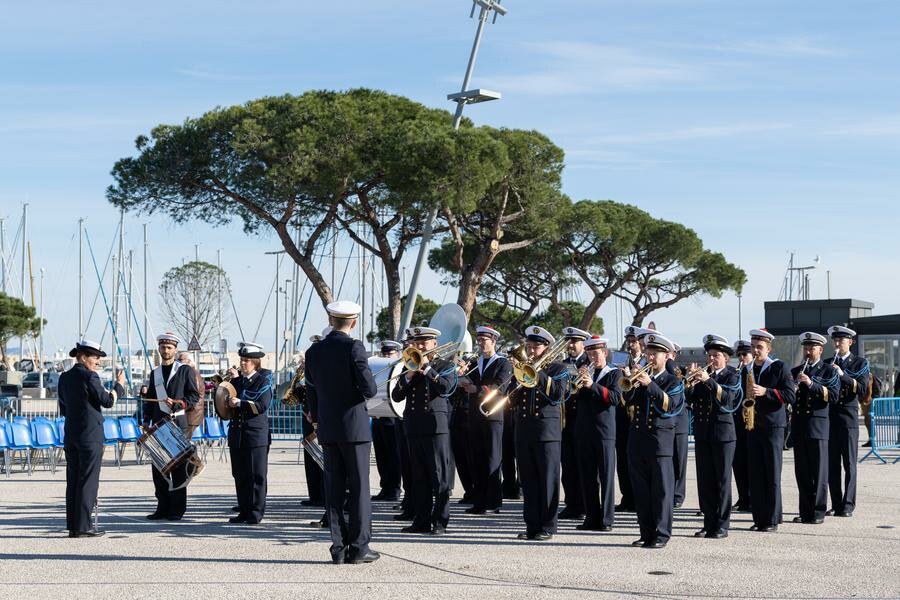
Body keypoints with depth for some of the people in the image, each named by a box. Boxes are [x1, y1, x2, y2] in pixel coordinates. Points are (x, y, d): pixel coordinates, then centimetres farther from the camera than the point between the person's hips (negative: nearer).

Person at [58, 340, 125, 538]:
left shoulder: (64, 378, 12)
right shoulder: (89, 377, -12)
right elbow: (108, 401, -9)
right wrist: (119, 384, 5)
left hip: (70, 434, 8)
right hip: (90, 434, -8)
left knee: (73, 480, 9)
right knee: (88, 480, -5)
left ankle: (73, 526, 11)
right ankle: (83, 526, -5)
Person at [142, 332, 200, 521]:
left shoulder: (185, 370, 2)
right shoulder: (154, 373, 16)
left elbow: (195, 396, -1)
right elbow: (150, 399, 20)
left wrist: (178, 403, -16)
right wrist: (146, 421, 12)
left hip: (178, 424, -5)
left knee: (178, 468, -3)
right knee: (158, 467, 4)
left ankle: (177, 509, 1)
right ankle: (163, 507, 11)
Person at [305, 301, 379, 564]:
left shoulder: (314, 351, 5)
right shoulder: (354, 347, -11)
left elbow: (311, 392, 10)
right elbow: (369, 388, -17)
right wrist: (367, 388, 7)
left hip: (327, 429, 5)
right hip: (354, 426, -5)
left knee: (334, 488, 7)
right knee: (359, 486, 2)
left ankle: (339, 548, 9)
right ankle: (359, 547, 2)